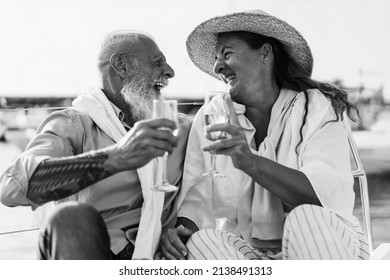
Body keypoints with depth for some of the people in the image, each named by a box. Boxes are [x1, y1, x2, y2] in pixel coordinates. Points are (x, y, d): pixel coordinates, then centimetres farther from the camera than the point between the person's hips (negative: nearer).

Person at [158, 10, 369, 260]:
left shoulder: (316, 108, -5)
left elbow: (325, 195, -21)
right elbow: (197, 196, -1)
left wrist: (250, 162, -33)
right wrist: (181, 229, -24)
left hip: (325, 248, -1)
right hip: (243, 250, 2)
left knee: (307, 217, -32)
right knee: (195, 242, -26)